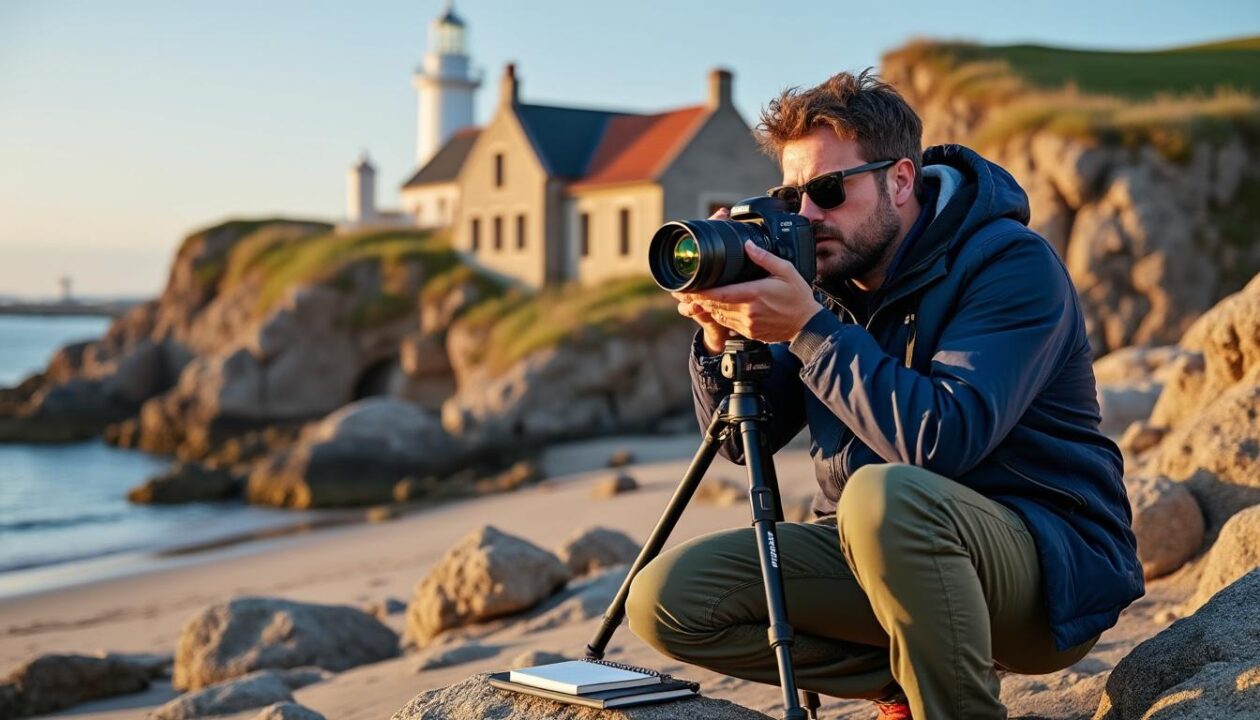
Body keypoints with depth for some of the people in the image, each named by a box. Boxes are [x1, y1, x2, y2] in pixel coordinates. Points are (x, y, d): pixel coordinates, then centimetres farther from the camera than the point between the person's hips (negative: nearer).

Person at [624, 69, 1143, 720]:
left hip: (1050, 567, -7)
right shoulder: (827, 277, 5)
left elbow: (939, 440, -29)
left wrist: (808, 326, -28)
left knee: (886, 496, -39)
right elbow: (744, 440, 7)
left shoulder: (1014, 267, -15)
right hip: (874, 548, 7)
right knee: (666, 596, -9)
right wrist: (721, 334, -11)